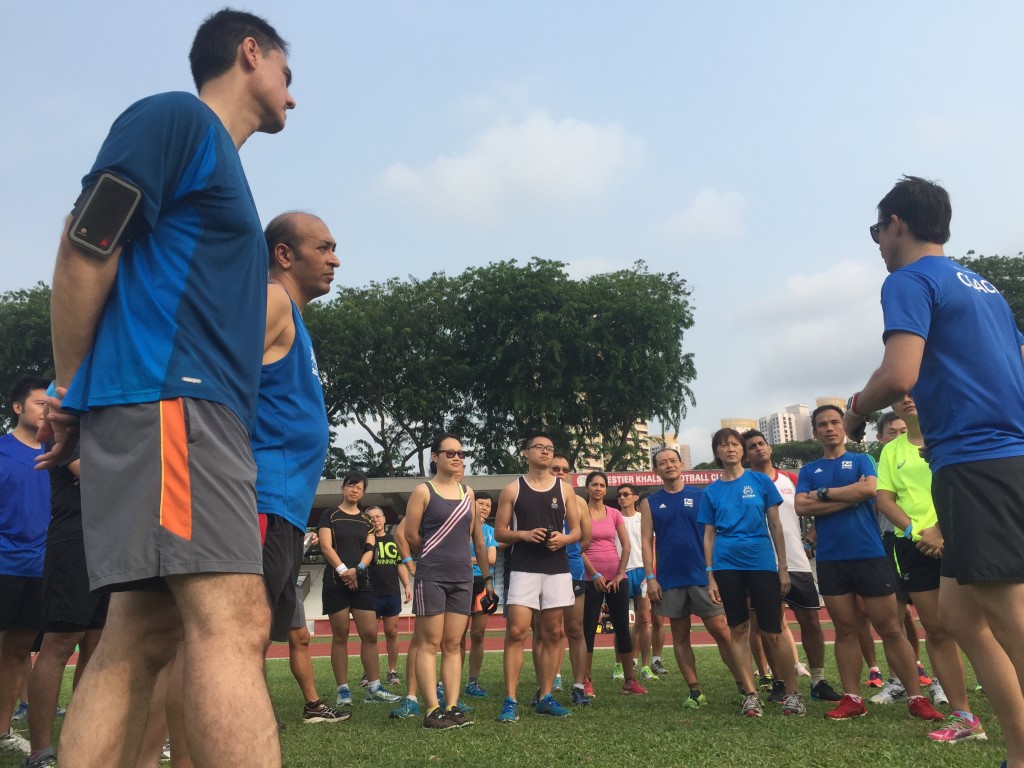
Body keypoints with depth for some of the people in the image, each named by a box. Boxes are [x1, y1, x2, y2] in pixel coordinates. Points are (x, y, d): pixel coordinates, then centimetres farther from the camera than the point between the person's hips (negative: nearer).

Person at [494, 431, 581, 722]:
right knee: (516, 632, -9)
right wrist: (523, 534, -15)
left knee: (552, 633, 6)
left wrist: (563, 538, -11)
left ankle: (545, 697, 16)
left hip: (557, 570, 3)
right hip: (523, 570, -3)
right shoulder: (512, 489, 3)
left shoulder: (565, 489, 9)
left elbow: (577, 530, 10)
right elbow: (499, 532, 3)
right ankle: (510, 700, -4)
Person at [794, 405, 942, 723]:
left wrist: (824, 493, -6)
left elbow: (868, 489, -14)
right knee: (845, 631, 6)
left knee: (891, 629, 0)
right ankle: (852, 698, 11)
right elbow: (801, 507, -5)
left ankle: (916, 697, 7)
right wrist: (850, 495, -8)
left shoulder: (861, 460, 7)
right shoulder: (808, 470, 12)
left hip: (869, 554, -2)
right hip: (831, 560, 2)